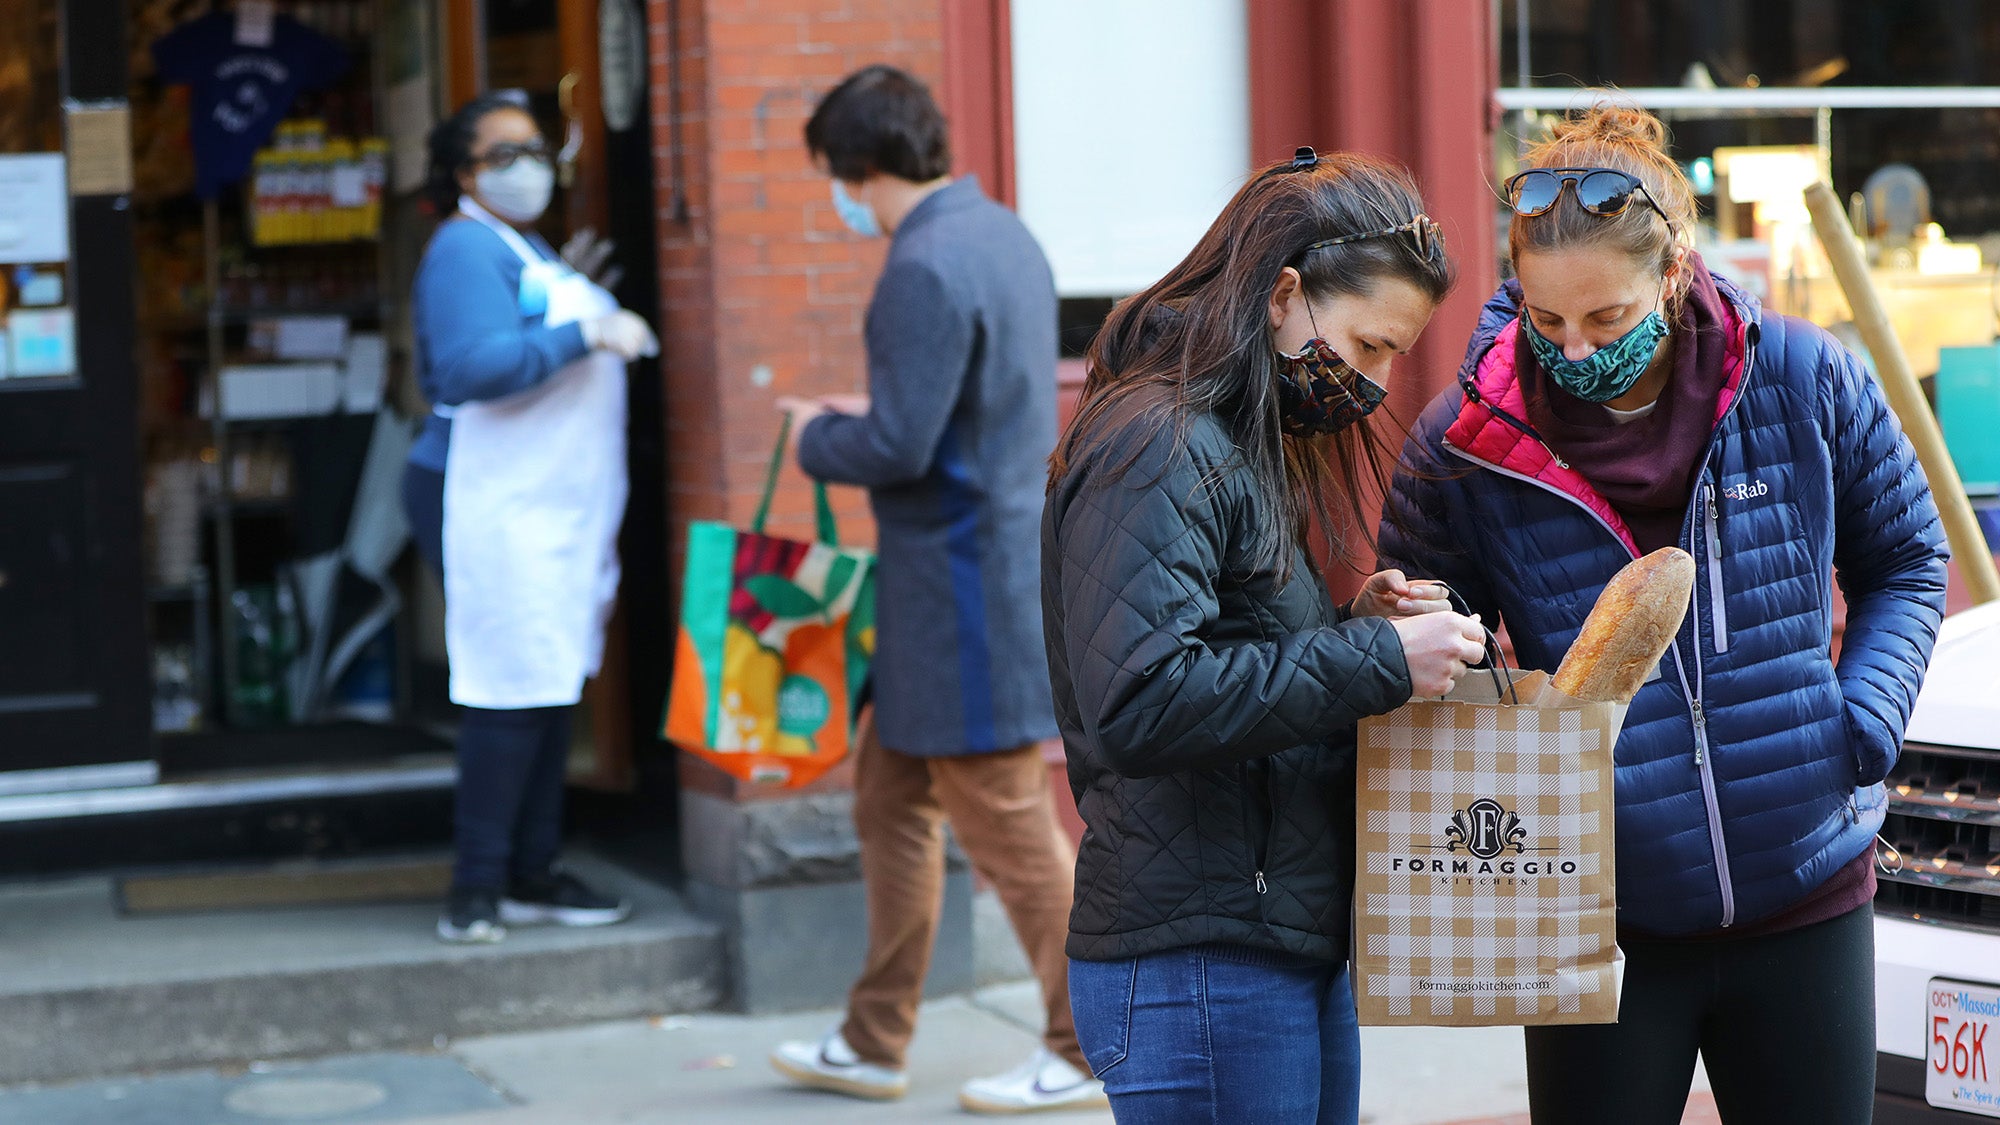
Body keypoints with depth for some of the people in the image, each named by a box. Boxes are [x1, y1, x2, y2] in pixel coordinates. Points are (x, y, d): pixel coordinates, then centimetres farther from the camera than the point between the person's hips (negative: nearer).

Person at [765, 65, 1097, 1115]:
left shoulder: (924, 270, -21)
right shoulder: (1005, 235, 10)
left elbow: (897, 449, -23)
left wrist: (817, 437, -4)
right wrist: (867, 412, 14)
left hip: (964, 584, -10)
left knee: (1006, 823, 1)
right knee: (888, 800, 17)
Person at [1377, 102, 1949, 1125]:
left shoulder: (1802, 381, -6)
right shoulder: (1465, 441, -10)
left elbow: (1904, 560, 10)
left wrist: (1865, 722, -4)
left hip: (1805, 900, 2)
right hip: (1598, 921, -1)